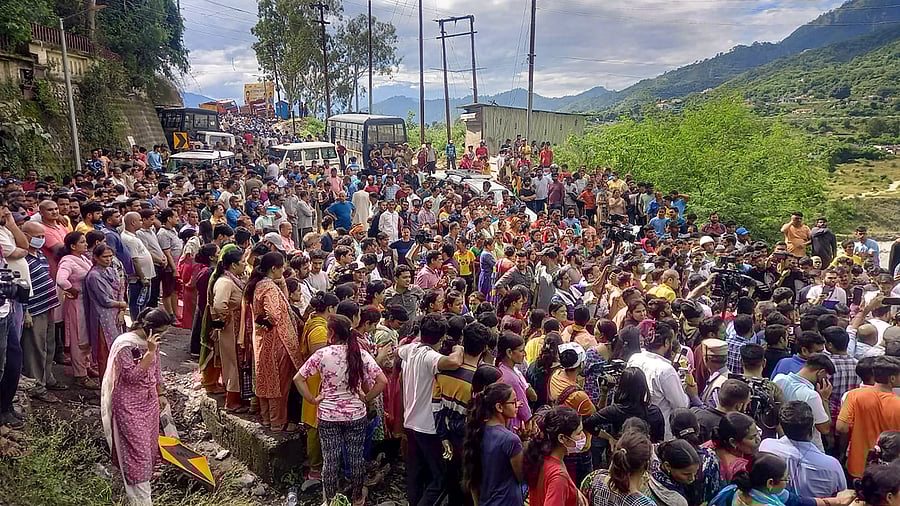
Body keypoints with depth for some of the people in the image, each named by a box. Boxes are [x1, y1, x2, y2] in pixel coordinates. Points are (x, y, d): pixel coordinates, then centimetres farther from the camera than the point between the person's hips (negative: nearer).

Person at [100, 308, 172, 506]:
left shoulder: (151, 341, 1)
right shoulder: (125, 344, -22)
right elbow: (133, 376, -28)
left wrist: (161, 394, 19)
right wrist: (150, 352, -32)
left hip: (149, 402, 8)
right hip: (129, 406, -8)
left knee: (150, 448, 16)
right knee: (137, 452, -5)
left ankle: (138, 490, 35)